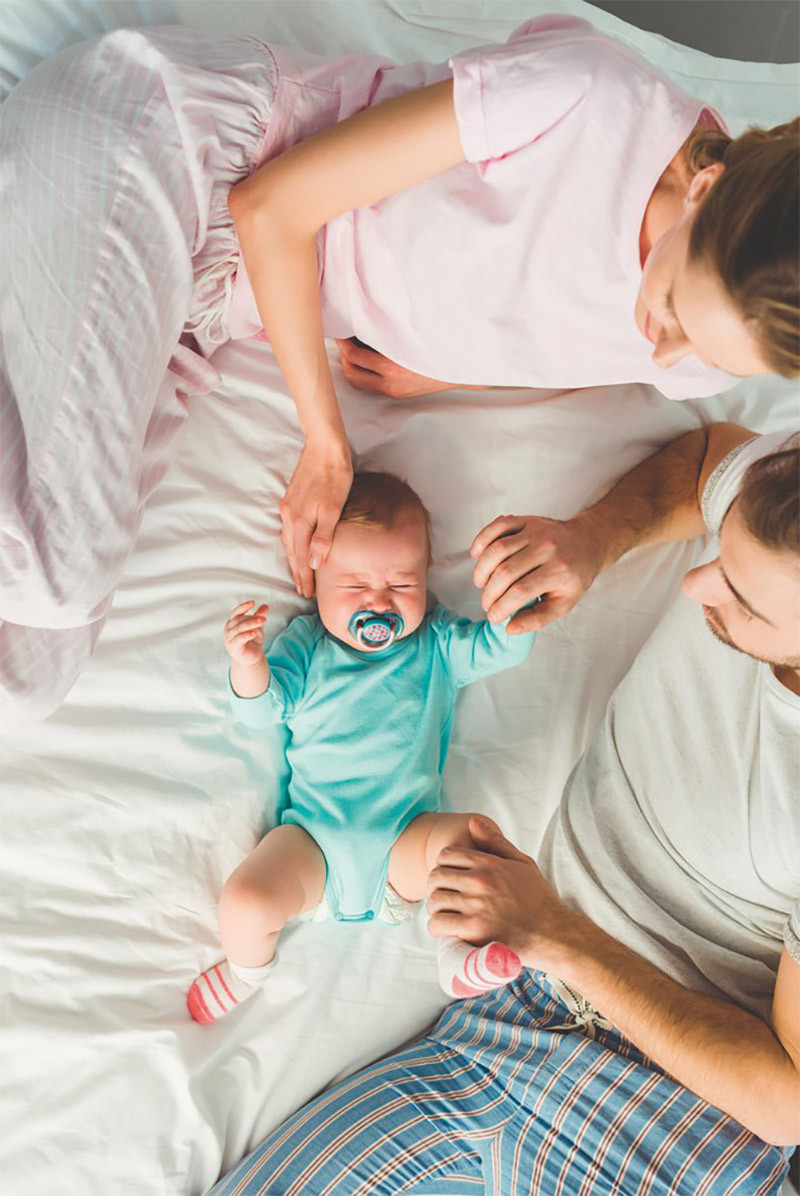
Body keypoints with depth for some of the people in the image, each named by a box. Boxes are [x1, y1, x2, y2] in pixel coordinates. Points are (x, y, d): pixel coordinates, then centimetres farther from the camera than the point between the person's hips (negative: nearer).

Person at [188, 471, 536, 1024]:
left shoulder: (438, 644, 10)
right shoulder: (307, 646, 7)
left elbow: (502, 647, 0)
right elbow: (261, 710, -2)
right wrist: (249, 665, -25)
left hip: (406, 842, 0)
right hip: (313, 843, 0)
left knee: (473, 838, -29)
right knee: (245, 904, -21)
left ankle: (457, 955, -4)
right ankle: (249, 967, 17)